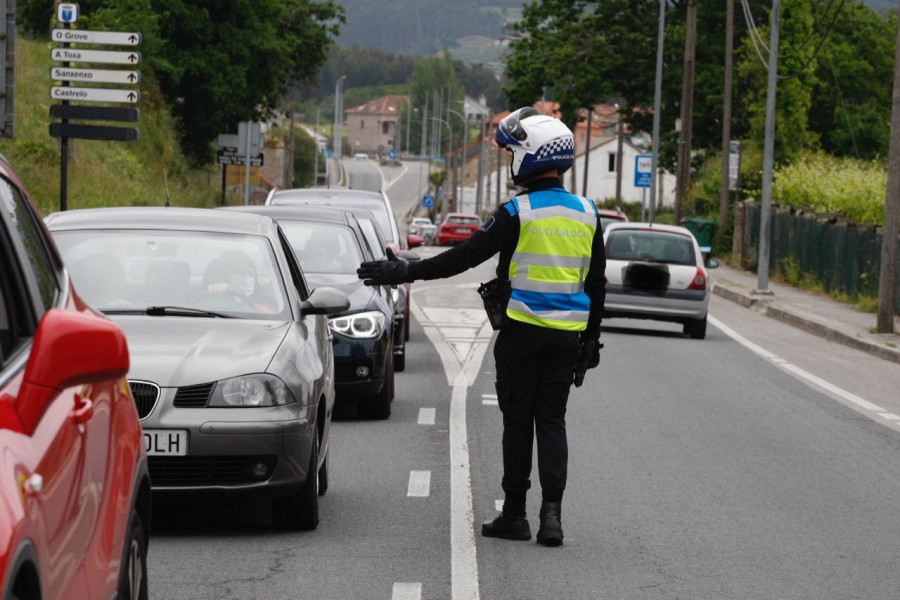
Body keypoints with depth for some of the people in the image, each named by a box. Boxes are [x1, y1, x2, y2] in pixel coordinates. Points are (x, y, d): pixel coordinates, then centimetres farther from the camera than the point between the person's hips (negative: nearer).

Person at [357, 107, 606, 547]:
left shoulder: (518, 213, -12)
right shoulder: (586, 214, 7)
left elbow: (467, 255, -14)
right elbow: (596, 283, 14)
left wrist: (407, 272, -10)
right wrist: (592, 336, 23)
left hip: (523, 329, -5)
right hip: (568, 332, 5)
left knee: (518, 420, 4)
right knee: (552, 420, 8)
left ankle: (514, 514, 9)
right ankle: (551, 513, -2)